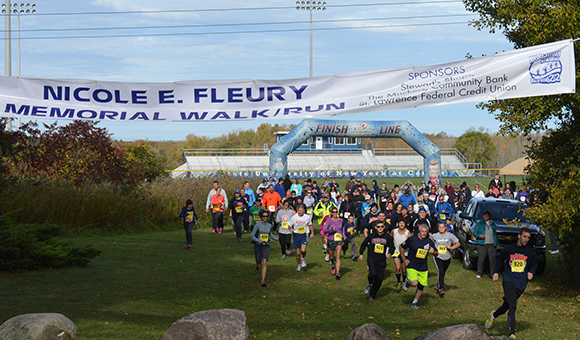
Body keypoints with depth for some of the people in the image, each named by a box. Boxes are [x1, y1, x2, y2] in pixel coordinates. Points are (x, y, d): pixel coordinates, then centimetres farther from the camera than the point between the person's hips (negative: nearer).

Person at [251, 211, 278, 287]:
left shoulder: (269, 226, 4)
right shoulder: (258, 225, -10)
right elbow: (252, 236, -10)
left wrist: (275, 238, 5)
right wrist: (258, 240, -28)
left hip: (266, 246, 2)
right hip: (258, 246, -2)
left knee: (264, 262, -17)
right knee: (259, 264, 6)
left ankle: (263, 281, -16)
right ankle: (257, 266, 46)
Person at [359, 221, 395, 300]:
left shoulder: (388, 237, 3)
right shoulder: (371, 236, 3)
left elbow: (392, 247, 10)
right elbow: (363, 244, 17)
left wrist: (390, 253, -10)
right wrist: (361, 254, 13)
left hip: (382, 261, 2)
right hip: (371, 259, -2)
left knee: (379, 279, 2)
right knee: (373, 274, -25)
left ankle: (372, 295, 20)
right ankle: (370, 284, 9)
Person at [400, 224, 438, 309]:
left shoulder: (429, 241, 1)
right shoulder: (412, 239, -10)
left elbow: (436, 254, 10)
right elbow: (401, 247, 3)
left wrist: (434, 252, -14)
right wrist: (404, 260, 0)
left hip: (423, 268, 4)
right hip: (412, 266, -4)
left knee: (421, 286, 6)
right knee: (414, 283, -22)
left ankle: (415, 302, 27)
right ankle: (407, 281, 13)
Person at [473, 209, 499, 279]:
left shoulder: (493, 224, 18)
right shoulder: (480, 223, 8)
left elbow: (495, 234, 23)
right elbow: (474, 233, 6)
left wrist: (497, 243, 17)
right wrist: (479, 236, -15)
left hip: (492, 245, 2)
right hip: (482, 244, -2)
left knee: (493, 259, -4)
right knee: (481, 259, -5)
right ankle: (479, 273, 5)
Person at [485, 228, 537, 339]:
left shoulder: (531, 252, 7)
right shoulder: (509, 249, 5)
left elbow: (534, 265, 20)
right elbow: (500, 260, 21)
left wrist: (531, 272, -2)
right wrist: (496, 272, 8)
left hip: (521, 284, 2)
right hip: (509, 281, -2)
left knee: (506, 306, 10)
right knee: (512, 306, -17)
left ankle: (494, 315, 43)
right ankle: (512, 334, -18)